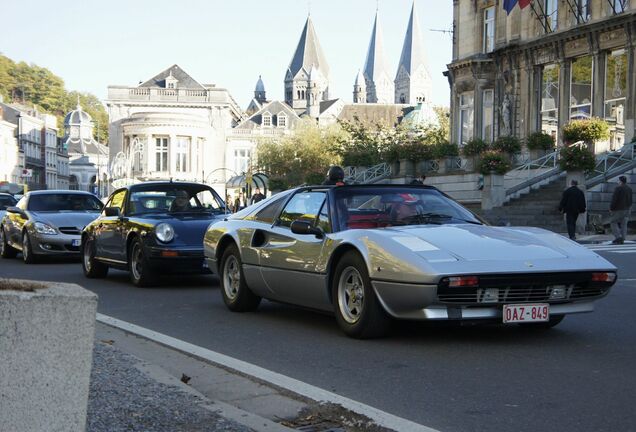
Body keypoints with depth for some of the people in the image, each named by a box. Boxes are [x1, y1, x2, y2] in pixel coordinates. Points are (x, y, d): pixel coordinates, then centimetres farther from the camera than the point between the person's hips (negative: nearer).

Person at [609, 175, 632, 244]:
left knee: (614, 223, 2)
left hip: (618, 209, -7)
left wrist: (611, 208, -10)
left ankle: (618, 237, -12)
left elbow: (614, 199, -17)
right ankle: (622, 239, 4)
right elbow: (630, 200, 12)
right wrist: (629, 209, 19)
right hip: (626, 209, 7)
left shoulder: (618, 188, -15)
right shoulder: (629, 189, 7)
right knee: (623, 224, 6)